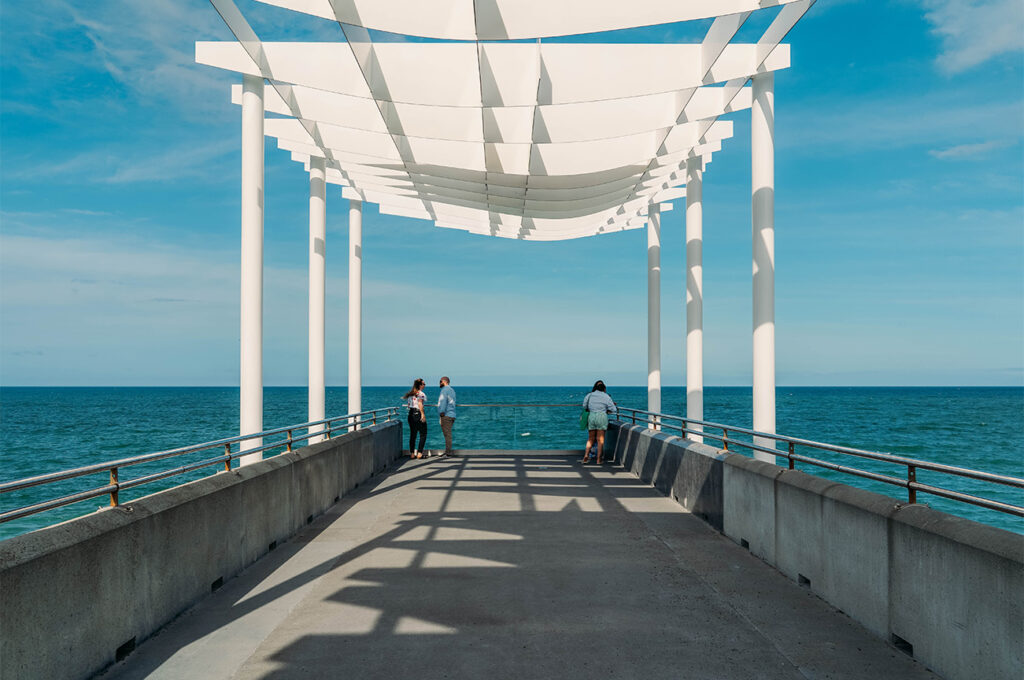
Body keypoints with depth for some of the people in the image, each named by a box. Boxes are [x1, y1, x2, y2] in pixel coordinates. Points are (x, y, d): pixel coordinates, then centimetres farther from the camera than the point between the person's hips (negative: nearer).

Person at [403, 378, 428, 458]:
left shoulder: (410, 393, 13)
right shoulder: (421, 393, -9)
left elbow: (408, 404, 12)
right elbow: (420, 403, -24)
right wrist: (422, 414, -28)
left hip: (411, 414, 7)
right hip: (418, 414, -7)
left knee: (412, 434, 11)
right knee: (423, 434, 3)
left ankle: (412, 453, 11)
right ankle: (419, 453, -2)